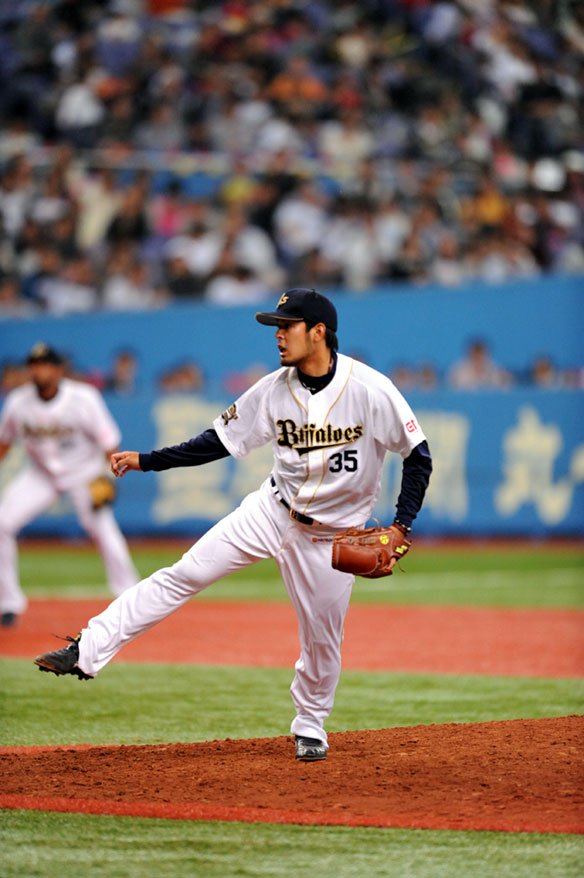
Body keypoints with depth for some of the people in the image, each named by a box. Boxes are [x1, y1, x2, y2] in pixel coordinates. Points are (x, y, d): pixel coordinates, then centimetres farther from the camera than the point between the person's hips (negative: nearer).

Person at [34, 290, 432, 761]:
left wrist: (401, 527, -21)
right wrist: (147, 460, -4)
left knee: (323, 637, 4)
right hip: (272, 510, 3)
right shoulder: (274, 389, -6)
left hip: (333, 535, -3)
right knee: (185, 574, -7)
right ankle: (89, 650, -9)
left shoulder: (371, 390, -19)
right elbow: (220, 440, 3)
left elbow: (418, 457, -13)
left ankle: (310, 727, 31)